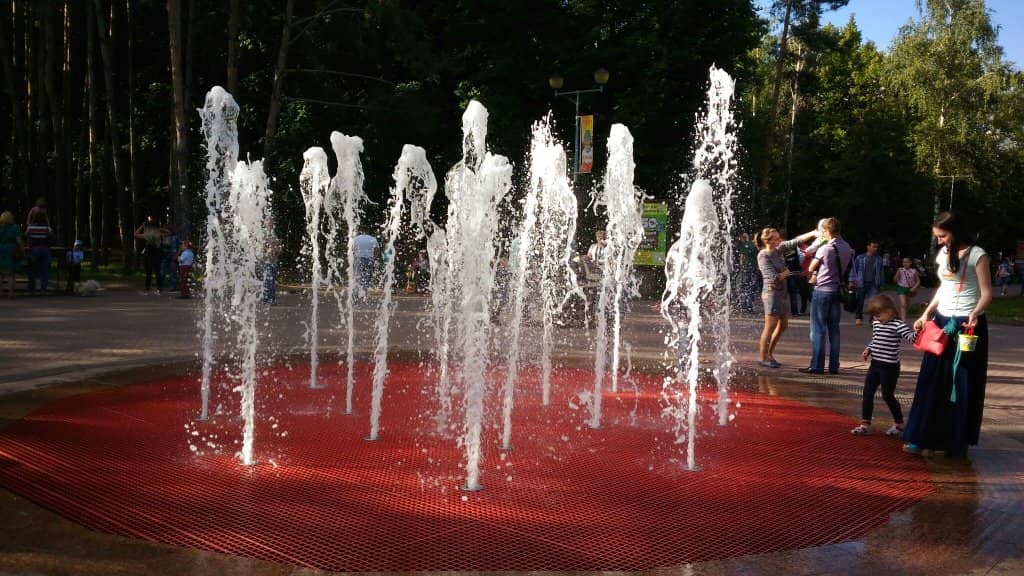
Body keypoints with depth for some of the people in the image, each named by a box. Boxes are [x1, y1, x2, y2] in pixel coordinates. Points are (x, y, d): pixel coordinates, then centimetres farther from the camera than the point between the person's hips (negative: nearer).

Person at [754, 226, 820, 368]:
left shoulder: (778, 250, 6)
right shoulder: (763, 256, -15)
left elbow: (796, 241, 1)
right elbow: (773, 277, -21)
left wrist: (812, 233, -11)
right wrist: (785, 273, -5)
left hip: (782, 292, 9)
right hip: (772, 293, -9)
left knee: (783, 326, 15)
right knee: (770, 327, -3)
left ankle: (769, 354, 26)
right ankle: (763, 358, 7)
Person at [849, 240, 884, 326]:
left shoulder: (879, 259, 8)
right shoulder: (860, 258, 1)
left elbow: (881, 272, 13)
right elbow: (854, 269, 3)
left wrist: (881, 284, 12)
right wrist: (852, 281, -1)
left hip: (874, 284, 1)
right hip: (861, 283, -1)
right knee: (860, 302, 7)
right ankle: (859, 317, 22)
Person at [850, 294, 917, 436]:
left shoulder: (898, 325, -15)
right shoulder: (876, 323, 8)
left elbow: (911, 337, -26)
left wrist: (917, 332, -45)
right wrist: (868, 350, 9)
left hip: (890, 367, -7)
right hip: (875, 364, 7)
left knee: (888, 395, 4)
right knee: (867, 394, 6)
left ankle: (899, 424, 24)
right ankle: (865, 424, 13)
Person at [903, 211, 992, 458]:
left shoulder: (977, 255, -9)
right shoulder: (943, 253, 10)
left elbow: (986, 293, -10)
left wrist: (975, 313, -28)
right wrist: (926, 314, 13)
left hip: (968, 326, -6)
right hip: (942, 322, 6)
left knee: (963, 385, 1)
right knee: (931, 381, 3)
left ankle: (958, 442, 11)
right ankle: (920, 437, 7)